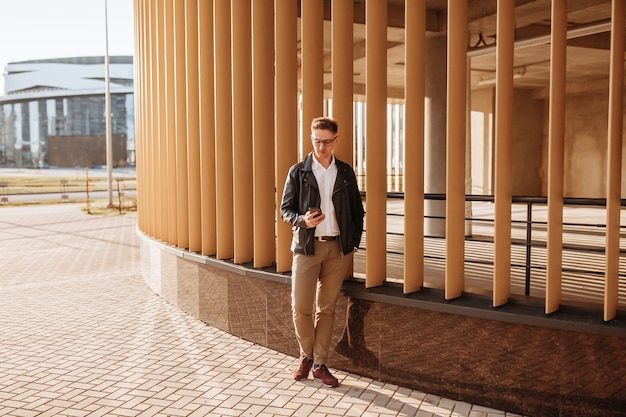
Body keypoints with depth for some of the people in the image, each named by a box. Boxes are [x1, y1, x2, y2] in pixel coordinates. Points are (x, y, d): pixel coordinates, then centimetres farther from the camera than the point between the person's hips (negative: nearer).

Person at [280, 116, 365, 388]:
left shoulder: (346, 172, 7)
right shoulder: (298, 172, 1)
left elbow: (357, 210, 13)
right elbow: (285, 210, 1)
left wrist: (354, 242, 5)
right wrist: (303, 220, -19)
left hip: (338, 247, 2)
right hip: (307, 246, -2)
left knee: (326, 308, 7)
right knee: (300, 307, -4)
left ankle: (320, 365, 18)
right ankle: (306, 355, 21)